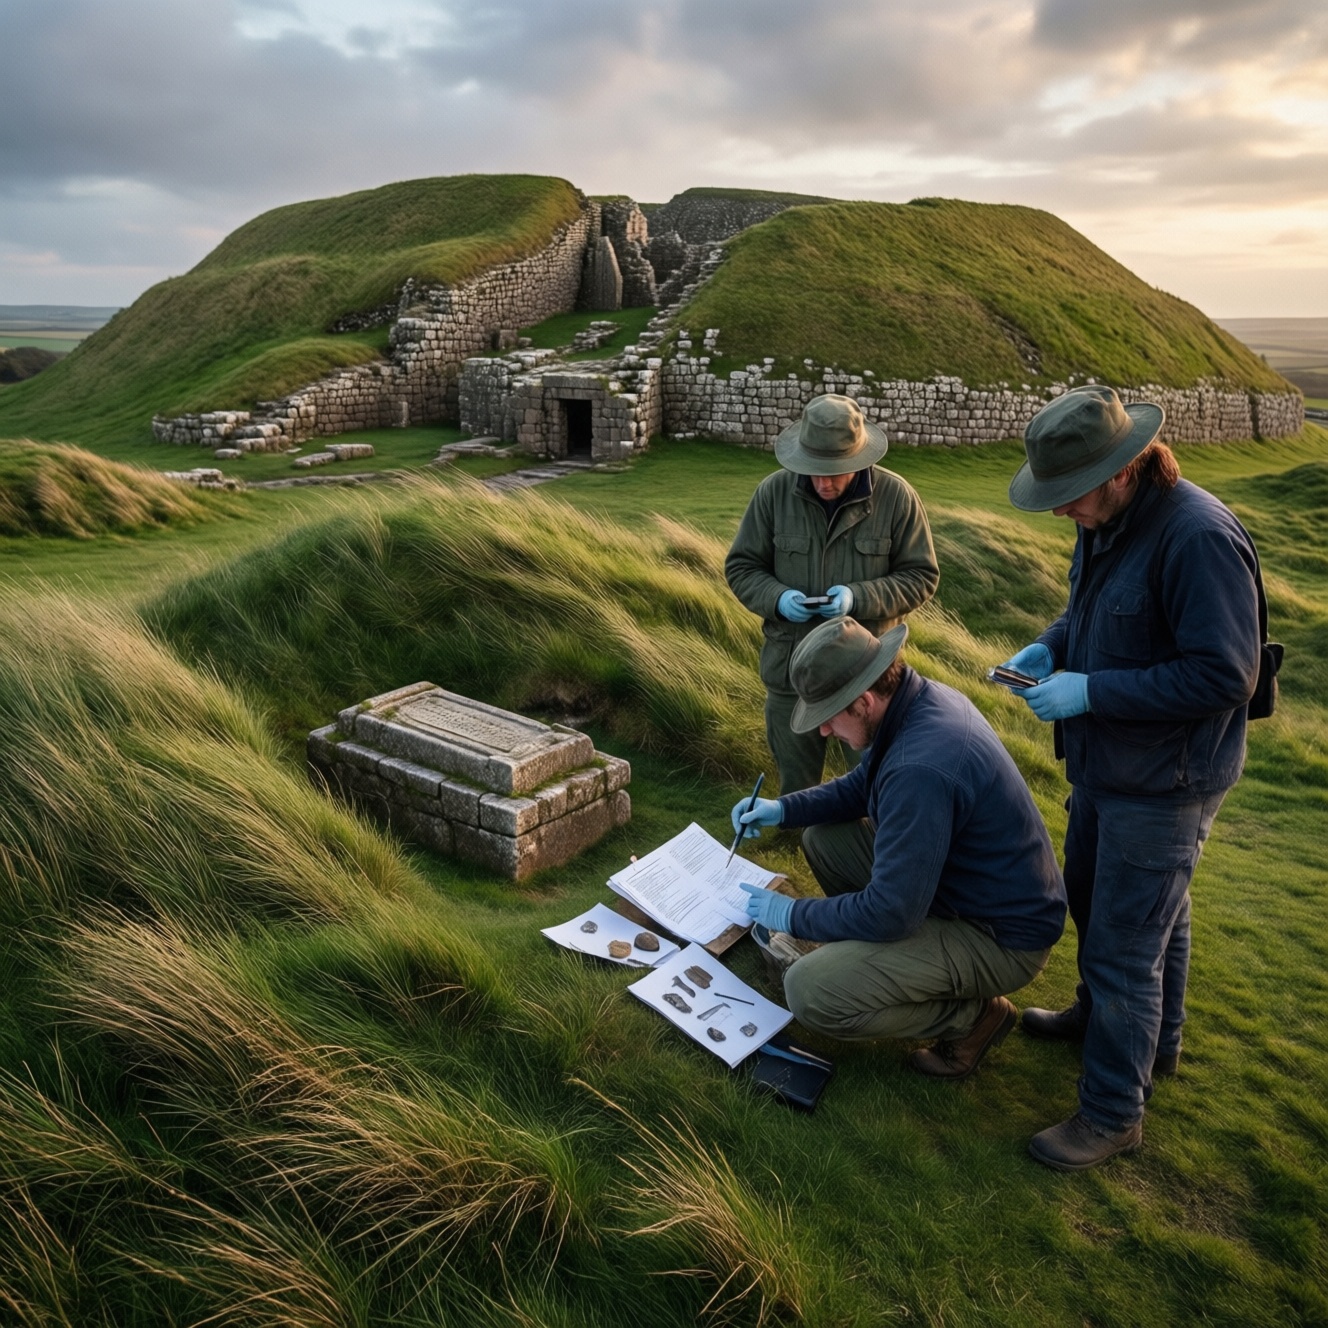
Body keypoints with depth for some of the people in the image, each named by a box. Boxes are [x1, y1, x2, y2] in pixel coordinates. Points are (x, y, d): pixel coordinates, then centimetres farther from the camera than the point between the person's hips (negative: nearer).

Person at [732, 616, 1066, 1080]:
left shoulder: (920, 770, -35)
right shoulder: (923, 698, -5)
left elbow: (889, 913, -28)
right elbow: (862, 785, 14)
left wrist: (793, 915, -14)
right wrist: (783, 808, 3)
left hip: (1002, 938, -9)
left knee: (809, 992, -20)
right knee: (823, 838, 10)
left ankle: (973, 1013, 0)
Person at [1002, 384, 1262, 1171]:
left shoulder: (1198, 538, -28)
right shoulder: (1109, 521, 1)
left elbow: (1223, 674, -28)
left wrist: (1091, 691, -26)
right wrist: (1050, 647, -2)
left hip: (1163, 785, -9)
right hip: (1104, 766, 10)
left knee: (1126, 943, 2)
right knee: (1095, 903, 26)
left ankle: (1114, 1113, 21)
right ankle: (1128, 1025, 52)